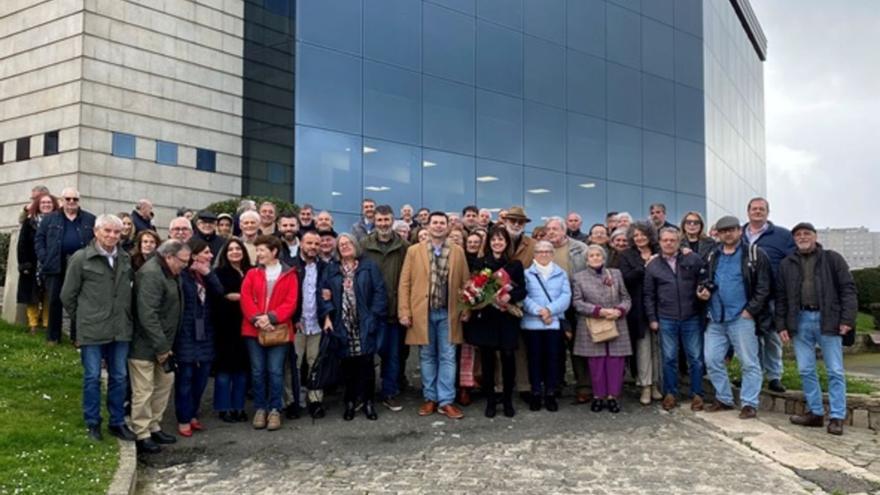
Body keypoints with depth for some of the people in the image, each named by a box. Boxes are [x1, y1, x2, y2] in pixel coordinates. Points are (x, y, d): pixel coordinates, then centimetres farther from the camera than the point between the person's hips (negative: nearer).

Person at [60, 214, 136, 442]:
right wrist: (83, 319, 6)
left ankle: (117, 422, 23)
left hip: (120, 329, 4)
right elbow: (68, 295, 0)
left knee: (119, 377, 11)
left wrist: (124, 315, 12)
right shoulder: (80, 258, -7)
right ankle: (93, 423, 22)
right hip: (92, 329, -4)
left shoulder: (126, 258, 4)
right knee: (92, 377, 7)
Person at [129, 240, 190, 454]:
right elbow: (147, 315, -26)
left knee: (165, 383, 16)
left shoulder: (170, 273, 11)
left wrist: (165, 344, 10)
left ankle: (154, 426, 28)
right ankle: (142, 435, 9)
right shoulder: (151, 274, -21)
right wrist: (161, 347, -22)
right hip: (145, 344, -10)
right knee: (144, 390, -2)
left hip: (161, 342, 10)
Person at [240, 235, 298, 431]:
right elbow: (245, 299, -1)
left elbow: (291, 302, -5)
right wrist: (256, 318, -17)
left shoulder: (289, 275, 2)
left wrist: (271, 317, -17)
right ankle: (260, 408, 18)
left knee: (275, 371, -1)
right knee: (257, 371, 6)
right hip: (254, 330, 2)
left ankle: (275, 410, 10)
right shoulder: (252, 274, 9)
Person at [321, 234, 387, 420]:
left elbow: (380, 291, -2)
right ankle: (350, 402, 17)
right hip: (343, 325, 2)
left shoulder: (369, 267, 4)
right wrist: (327, 316, -9)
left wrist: (374, 315, -10)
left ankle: (368, 401, 12)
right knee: (348, 365, 6)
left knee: (366, 364, 1)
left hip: (365, 325, -2)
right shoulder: (331, 270, 11)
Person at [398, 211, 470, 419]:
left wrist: (466, 309, 0)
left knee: (447, 357, 2)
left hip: (448, 313, 0)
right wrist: (404, 312, -6)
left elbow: (464, 282, 7)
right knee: (427, 357, 9)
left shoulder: (458, 252, 5)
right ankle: (430, 398, 19)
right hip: (423, 312, 0)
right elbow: (404, 283, 0)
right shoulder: (414, 251, 2)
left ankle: (446, 401, 8)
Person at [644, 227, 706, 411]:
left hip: (692, 318, -1)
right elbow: (649, 295, 8)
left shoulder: (693, 258, 0)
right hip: (666, 320, 1)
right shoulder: (653, 265, 5)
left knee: (695, 358, 6)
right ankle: (670, 394, 20)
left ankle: (697, 394, 18)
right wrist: (652, 318, 5)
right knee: (669, 358, 8)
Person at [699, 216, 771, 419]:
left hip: (741, 318, -5)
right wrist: (704, 290, 1)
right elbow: (706, 280, 23)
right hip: (716, 318, 6)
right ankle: (723, 398, 22)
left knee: (749, 362, 1)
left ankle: (749, 404, 10)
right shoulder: (713, 256, 14)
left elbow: (763, 287, -7)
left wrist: (751, 310, -13)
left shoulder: (754, 254, -3)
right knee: (712, 360, 8)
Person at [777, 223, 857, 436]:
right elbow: (781, 297, 11)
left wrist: (847, 319, -11)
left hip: (827, 320, -3)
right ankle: (815, 412, 16)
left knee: (835, 371, -1)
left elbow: (848, 289, -1)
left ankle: (837, 417, 4)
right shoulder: (787, 264, 11)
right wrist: (781, 325, 4)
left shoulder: (833, 259, 4)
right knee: (806, 370, 6)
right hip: (800, 321, 3)